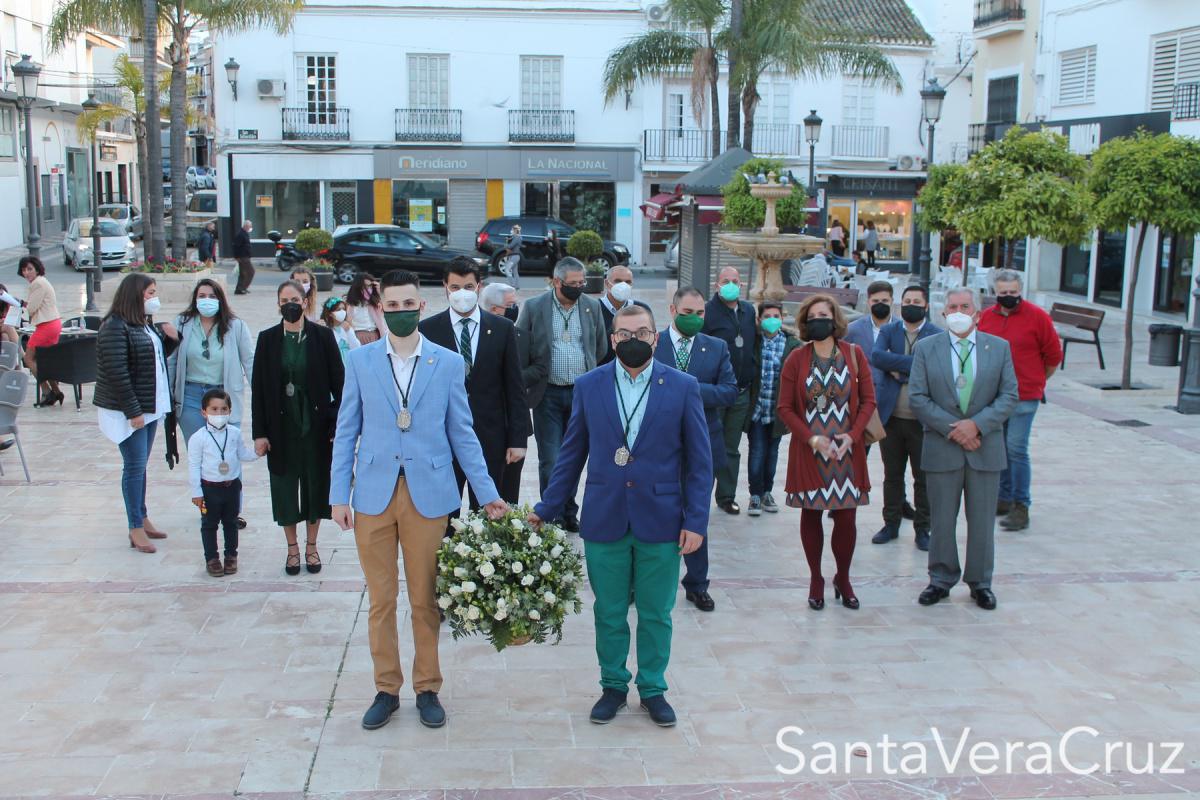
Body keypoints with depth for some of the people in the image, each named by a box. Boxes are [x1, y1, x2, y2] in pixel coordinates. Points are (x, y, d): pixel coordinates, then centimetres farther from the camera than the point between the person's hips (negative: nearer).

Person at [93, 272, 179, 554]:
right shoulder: (115, 327, -17)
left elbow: (155, 357, 22)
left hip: (150, 407, 8)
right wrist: (132, 411, -22)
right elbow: (117, 373, -21)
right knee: (135, 466, -4)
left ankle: (142, 518, 24)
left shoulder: (145, 324, 12)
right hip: (128, 410, -8)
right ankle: (136, 529, 4)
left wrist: (169, 339, 3)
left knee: (140, 465, 15)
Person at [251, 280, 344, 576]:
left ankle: (311, 546, 24)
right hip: (282, 427, 1)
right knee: (285, 487, 8)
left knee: (316, 484, 8)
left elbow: (338, 382, -2)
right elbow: (258, 387, 1)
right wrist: (259, 432, -2)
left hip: (316, 426, -1)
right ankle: (292, 548, 23)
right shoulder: (267, 339, 0)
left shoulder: (322, 336, -4)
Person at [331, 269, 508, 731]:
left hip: (428, 495, 0)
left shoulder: (448, 363, 3)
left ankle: (427, 689, 22)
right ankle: (386, 690, 21)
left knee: (426, 599, 7)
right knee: (381, 599, 8)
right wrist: (339, 495, 0)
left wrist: (487, 494, 2)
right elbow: (346, 433, 6)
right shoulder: (360, 362, 4)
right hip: (374, 496, 1)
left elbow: (462, 433, 6)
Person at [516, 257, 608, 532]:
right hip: (548, 394, -3)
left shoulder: (592, 306, 4)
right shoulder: (534, 307, -5)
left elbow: (601, 348, 17)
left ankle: (568, 515, 22)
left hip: (581, 393, 3)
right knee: (550, 460, -3)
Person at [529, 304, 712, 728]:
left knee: (656, 613, 10)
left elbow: (699, 461, 0)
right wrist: (545, 510, 6)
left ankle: (653, 688, 27)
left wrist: (696, 521, -6)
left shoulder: (682, 387, -2)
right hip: (604, 521, 1)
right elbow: (571, 454, 8)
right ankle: (613, 686, 28)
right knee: (609, 612, 11)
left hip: (660, 522, -1)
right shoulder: (589, 386, 2)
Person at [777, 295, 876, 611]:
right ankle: (816, 580, 21)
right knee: (811, 515, 7)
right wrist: (812, 438, -13)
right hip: (808, 452, 0)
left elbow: (868, 400, 5)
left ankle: (843, 579, 21)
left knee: (846, 517, 1)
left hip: (846, 452, 1)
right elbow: (785, 407, -1)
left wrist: (852, 435, -9)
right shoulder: (797, 359, 0)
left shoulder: (854, 354, 3)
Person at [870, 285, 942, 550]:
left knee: (924, 478, 4)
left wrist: (898, 370, -12)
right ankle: (891, 524, 24)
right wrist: (913, 363, -17)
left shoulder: (938, 337, -1)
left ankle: (922, 528, 16)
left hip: (922, 419, -2)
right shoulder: (888, 331, 7)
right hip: (891, 416, 2)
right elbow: (876, 357, -12)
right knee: (892, 476, 12)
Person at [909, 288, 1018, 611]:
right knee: (941, 521, 8)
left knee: (982, 521, 8)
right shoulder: (926, 348, 1)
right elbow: (917, 398, -4)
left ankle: (980, 582, 22)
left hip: (985, 447, 1)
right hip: (942, 448, 0)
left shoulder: (999, 347, 3)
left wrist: (977, 424, -15)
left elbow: (1009, 396, -1)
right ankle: (941, 579, 22)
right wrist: (952, 428, -14)